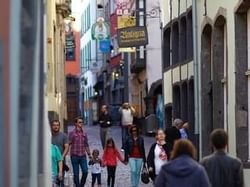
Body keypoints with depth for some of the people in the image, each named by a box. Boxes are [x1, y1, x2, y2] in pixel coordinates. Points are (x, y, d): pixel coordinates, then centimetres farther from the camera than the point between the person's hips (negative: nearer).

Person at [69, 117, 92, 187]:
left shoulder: (84, 133, 9)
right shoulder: (72, 133, -3)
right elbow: (69, 144, -6)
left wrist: (89, 154, 14)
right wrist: (70, 153, -16)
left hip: (83, 156, 3)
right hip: (75, 156, -3)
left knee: (85, 172, -5)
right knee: (76, 174, 3)